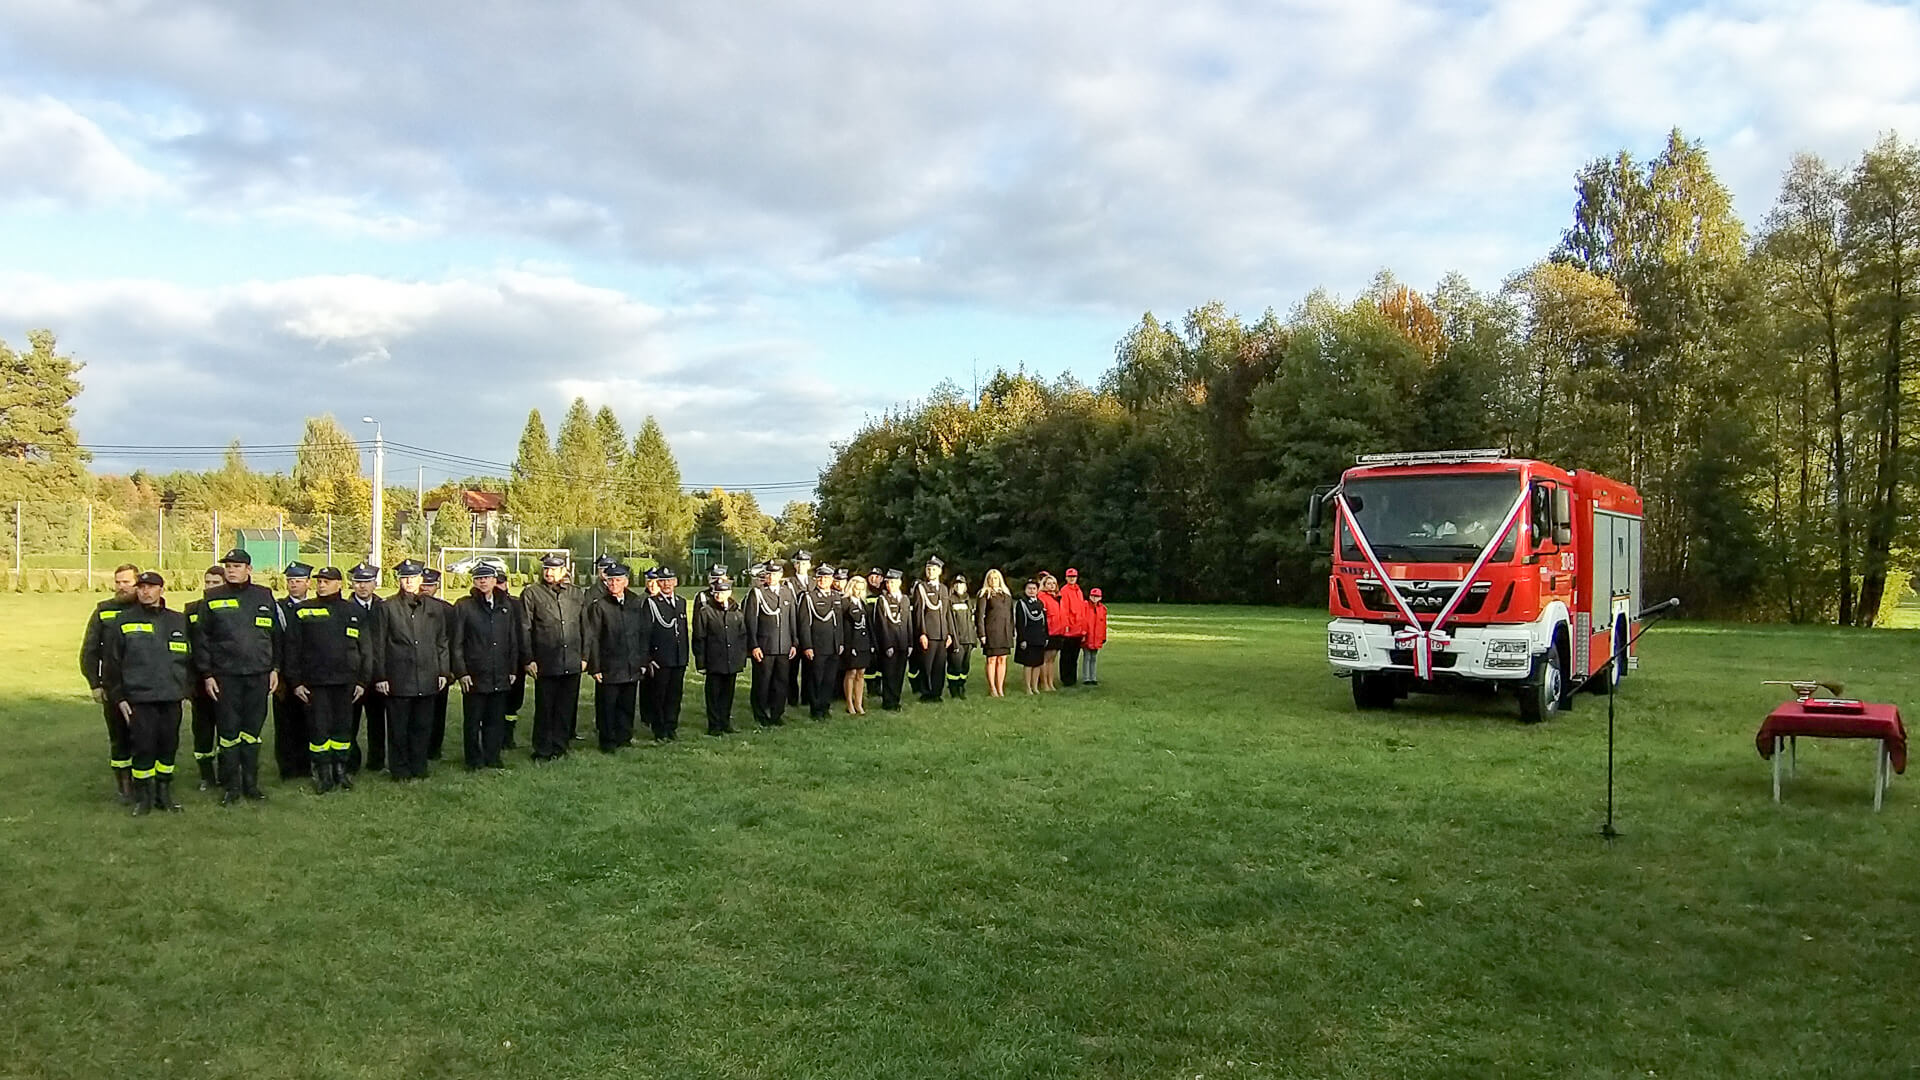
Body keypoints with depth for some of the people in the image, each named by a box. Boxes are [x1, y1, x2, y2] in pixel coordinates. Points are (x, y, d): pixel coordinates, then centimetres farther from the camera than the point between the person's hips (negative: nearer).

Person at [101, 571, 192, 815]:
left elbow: (189, 658, 17)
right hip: (139, 698, -3)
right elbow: (111, 662, 3)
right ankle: (142, 797, 7)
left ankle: (164, 793, 18)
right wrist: (118, 696, -2)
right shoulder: (123, 621, 4)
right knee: (143, 747, -4)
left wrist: (188, 688, 10)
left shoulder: (179, 621, 12)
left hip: (171, 698, 3)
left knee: (169, 746, 6)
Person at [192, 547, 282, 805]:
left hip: (258, 675, 1)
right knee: (228, 732, 2)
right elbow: (201, 639, 3)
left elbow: (276, 634, 11)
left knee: (252, 731, 8)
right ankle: (232, 787, 11)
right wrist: (206, 674, -3)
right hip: (225, 676, -1)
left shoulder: (264, 596, 7)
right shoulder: (213, 599, 3)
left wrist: (275, 668, 7)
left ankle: (251, 784, 16)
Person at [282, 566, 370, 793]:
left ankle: (340, 769, 17)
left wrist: (362, 680, 4)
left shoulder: (355, 611, 7)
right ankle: (322, 773, 9)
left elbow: (365, 649, 9)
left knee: (343, 727, 6)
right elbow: (292, 649, 4)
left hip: (345, 681, 1)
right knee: (318, 729, -1)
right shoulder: (301, 611, 4)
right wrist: (295, 682, -2)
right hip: (314, 682, -1)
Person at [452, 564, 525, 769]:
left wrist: (513, 669, 10)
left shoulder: (506, 606, 10)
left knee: (496, 719, 8)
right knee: (472, 720, 4)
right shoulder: (463, 606, -1)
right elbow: (456, 643, -2)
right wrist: (461, 672, -8)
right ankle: (474, 761, 15)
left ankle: (493, 758, 19)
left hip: (500, 676, 3)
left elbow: (513, 640, 15)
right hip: (474, 676, -3)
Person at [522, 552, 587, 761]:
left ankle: (559, 747, 21)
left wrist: (584, 656, 10)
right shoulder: (531, 593, 0)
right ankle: (542, 751, 13)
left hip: (572, 664, 3)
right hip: (546, 664, -3)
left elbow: (584, 628, 15)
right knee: (544, 709, 3)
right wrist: (529, 660, -7)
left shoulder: (576, 595, 10)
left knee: (567, 708, 9)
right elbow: (525, 629, -2)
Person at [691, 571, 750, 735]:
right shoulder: (705, 611, -5)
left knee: (728, 693, 12)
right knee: (714, 694, 4)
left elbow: (743, 635, 11)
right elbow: (699, 638, -3)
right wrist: (700, 662, -6)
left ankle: (726, 723, 24)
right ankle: (714, 726, 13)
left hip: (733, 662, 3)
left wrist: (742, 659, 7)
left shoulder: (737, 610, 6)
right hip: (714, 662, -3)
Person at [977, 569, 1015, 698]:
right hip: (991, 630, -5)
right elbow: (980, 615, -5)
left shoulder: (1007, 594, 16)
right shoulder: (985, 594, 0)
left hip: (1005, 631, 5)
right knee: (991, 659, -2)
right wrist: (982, 634, -12)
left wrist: (1012, 631, 11)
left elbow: (1010, 614, 17)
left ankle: (1000, 689, 10)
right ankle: (992, 689, 3)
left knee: (1002, 659, 6)